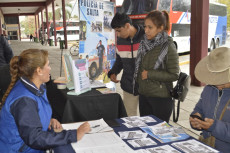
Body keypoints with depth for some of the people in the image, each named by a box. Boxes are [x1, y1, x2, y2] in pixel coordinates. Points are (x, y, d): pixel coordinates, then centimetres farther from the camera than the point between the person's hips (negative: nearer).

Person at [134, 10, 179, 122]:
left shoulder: (168, 47, -13)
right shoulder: (144, 43, 5)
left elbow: (174, 75, -14)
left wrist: (149, 74, -16)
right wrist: (138, 80, 4)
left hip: (161, 97, -6)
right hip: (143, 95, 6)